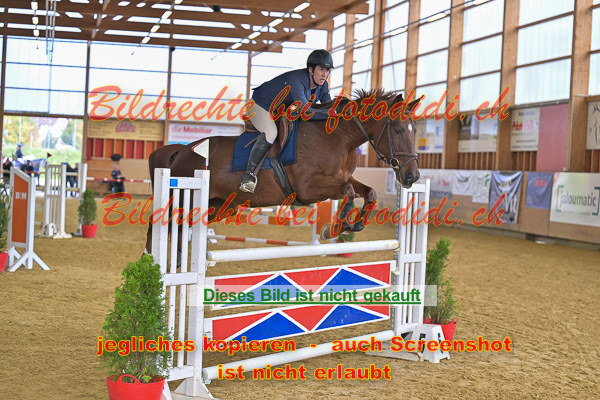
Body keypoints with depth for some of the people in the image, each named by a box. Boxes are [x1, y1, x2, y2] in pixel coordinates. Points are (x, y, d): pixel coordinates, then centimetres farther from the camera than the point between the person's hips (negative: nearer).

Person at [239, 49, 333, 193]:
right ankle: (249, 176, -28)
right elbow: (304, 111, -47)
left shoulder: (322, 85, -11)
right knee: (270, 133, -35)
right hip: (261, 107, -9)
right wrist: (329, 115, -48)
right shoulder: (296, 80, -37)